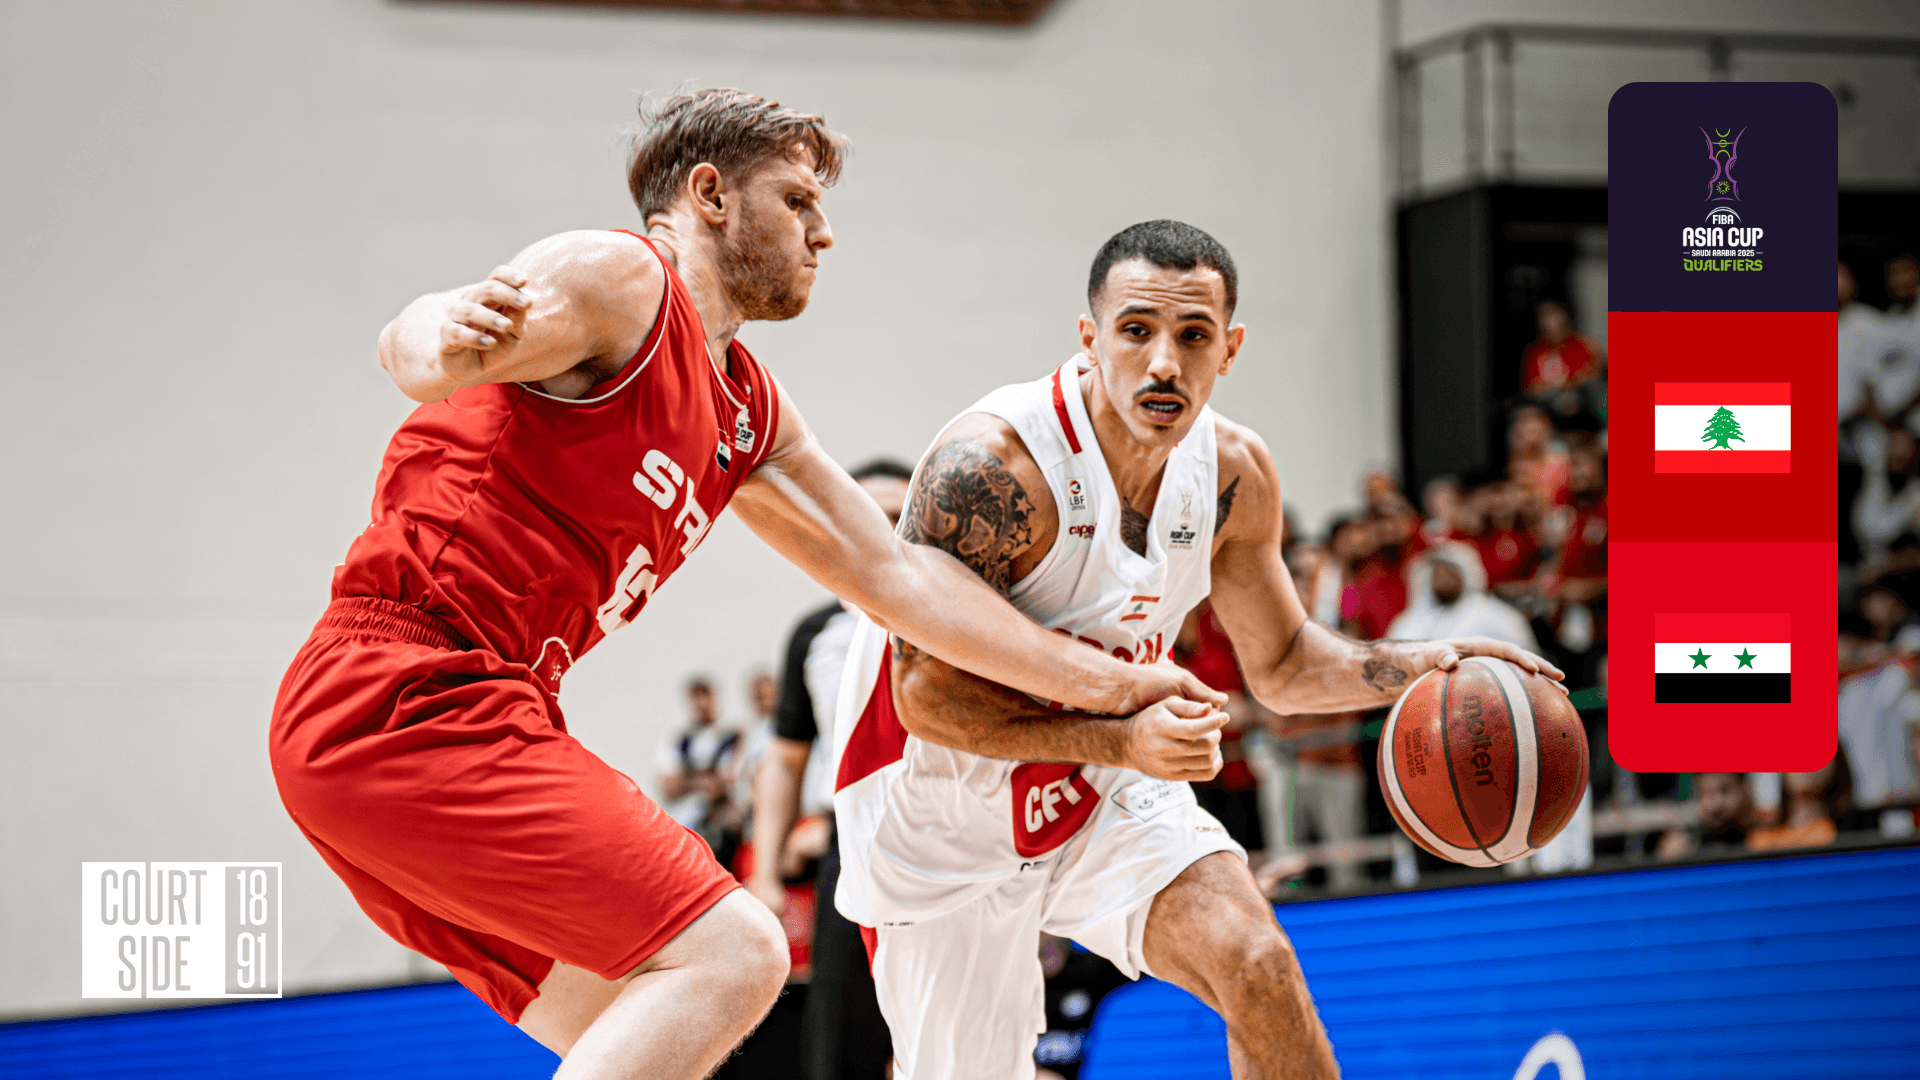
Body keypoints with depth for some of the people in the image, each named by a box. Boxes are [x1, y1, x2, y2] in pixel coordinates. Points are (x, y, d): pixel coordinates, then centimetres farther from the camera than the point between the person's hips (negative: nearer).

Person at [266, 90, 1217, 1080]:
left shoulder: (745, 410, 21)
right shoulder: (619, 278, -6)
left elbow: (893, 572, 25)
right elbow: (409, 346, -22)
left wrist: (1100, 685, 23)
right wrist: (443, 340, -47)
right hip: (411, 699, -10)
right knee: (729, 954, -17)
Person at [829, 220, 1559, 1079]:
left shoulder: (1235, 474, -8)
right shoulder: (990, 468, -29)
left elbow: (1283, 664, 7)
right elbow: (929, 696, -27)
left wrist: (1422, 664, -12)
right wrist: (1122, 741, -37)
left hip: (1104, 797, 4)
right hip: (945, 814, -4)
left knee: (1257, 968, -18)